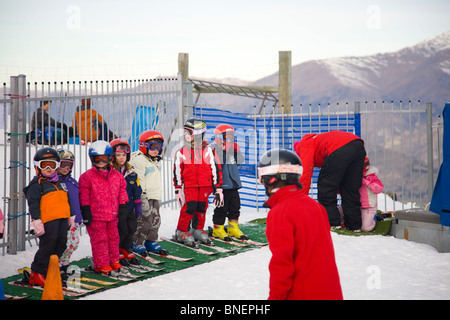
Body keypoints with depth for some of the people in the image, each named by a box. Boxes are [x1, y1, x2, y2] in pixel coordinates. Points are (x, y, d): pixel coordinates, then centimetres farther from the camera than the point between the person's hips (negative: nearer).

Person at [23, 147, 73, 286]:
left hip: (62, 219, 8)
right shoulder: (37, 184, -2)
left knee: (60, 245, 7)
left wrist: (70, 217, 26)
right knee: (47, 247, -8)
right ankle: (36, 274, 1)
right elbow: (33, 203, -9)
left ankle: (49, 269, 19)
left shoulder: (59, 183, 22)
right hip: (48, 220, -8)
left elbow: (66, 200, 29)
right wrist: (36, 220, -17)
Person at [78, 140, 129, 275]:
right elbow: (83, 194, -6)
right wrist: (85, 210, -10)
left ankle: (113, 261, 28)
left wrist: (123, 204, 11)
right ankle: (101, 264, 7)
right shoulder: (87, 176, -5)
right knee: (99, 240, -1)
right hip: (95, 215, -5)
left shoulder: (116, 176, 8)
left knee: (113, 237, 14)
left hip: (112, 214, 5)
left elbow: (122, 190, 18)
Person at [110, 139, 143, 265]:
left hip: (129, 207, 6)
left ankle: (126, 250, 28)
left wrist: (138, 205, 12)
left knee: (131, 228, 10)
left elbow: (137, 190, 15)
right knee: (121, 230, -4)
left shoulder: (131, 172, 8)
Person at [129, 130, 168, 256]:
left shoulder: (156, 161, 17)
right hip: (144, 197, -9)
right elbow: (138, 181, -16)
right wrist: (143, 198, -20)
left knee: (156, 220, 11)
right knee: (144, 221, -7)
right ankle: (137, 243, 5)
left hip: (155, 197, 9)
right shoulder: (139, 160, -12)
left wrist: (159, 196, 25)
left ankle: (151, 242, 22)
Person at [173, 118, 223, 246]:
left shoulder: (208, 150, -2)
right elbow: (177, 172, 7)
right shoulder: (181, 152, 0)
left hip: (205, 185, 1)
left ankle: (197, 230, 25)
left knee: (201, 208, 5)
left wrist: (218, 189, 0)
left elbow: (216, 169, 1)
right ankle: (181, 232, 3)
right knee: (189, 207, -11)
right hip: (189, 185, -1)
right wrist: (178, 189, 4)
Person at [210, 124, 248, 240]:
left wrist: (236, 150, 0)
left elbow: (240, 161, 11)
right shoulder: (214, 148, -8)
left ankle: (233, 228, 21)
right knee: (222, 207, -2)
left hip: (233, 183, 8)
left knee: (235, 205, 10)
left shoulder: (233, 148, 15)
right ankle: (218, 229, 10)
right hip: (222, 184, -8)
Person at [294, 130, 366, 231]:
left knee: (325, 188, 6)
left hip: (340, 149, -8)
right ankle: (354, 225, 21)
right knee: (351, 190, 18)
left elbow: (305, 173, 2)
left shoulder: (305, 145, 16)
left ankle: (332, 223, 2)